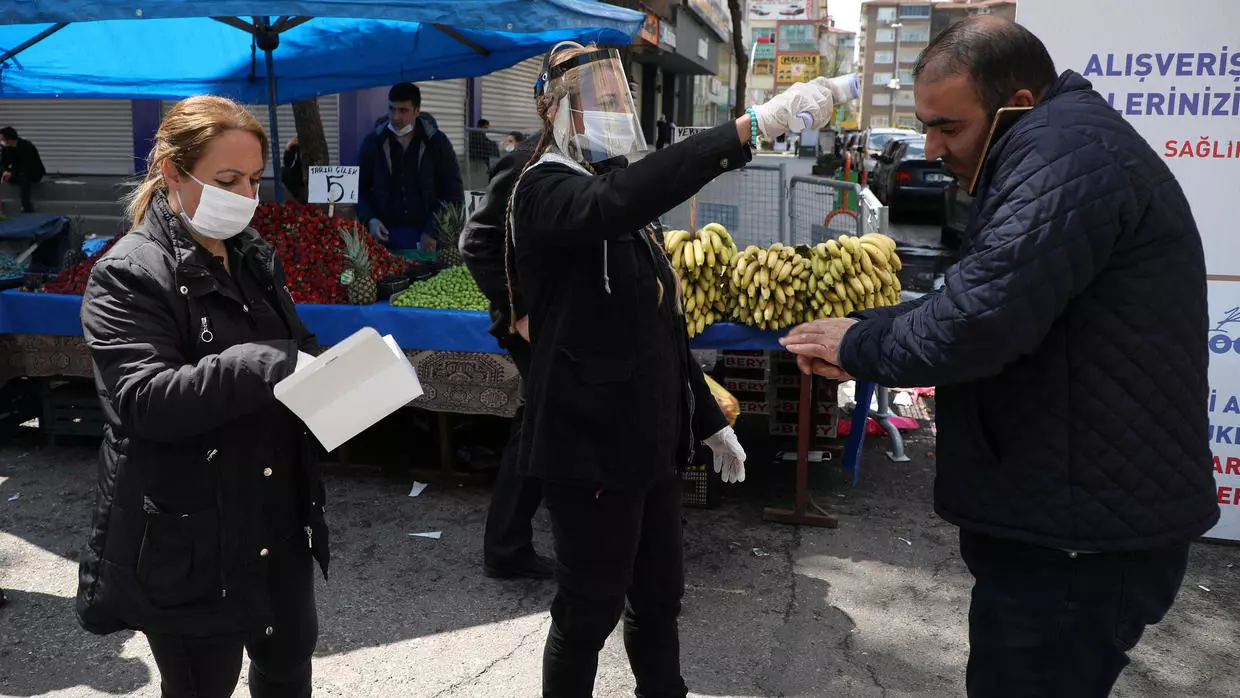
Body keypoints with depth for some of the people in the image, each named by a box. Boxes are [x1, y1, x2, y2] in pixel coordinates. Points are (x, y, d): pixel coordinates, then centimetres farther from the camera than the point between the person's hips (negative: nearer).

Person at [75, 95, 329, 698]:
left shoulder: (255, 258, 8)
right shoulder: (127, 275, -14)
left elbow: (299, 350, 14)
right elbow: (147, 400, -25)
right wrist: (273, 366, -32)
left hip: (278, 519, 7)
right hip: (186, 540, -6)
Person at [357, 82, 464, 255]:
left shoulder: (437, 142, 1)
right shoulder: (373, 141, 6)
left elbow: (454, 194, 1)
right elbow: (359, 187, 13)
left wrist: (433, 232, -9)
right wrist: (370, 219, -6)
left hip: (426, 237, -1)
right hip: (385, 236, 1)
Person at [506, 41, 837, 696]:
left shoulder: (623, 195, 14)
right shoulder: (545, 189, -13)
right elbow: (615, 203, -39)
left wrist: (709, 419, 19)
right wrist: (751, 124, -44)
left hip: (648, 438, 8)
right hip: (589, 446, -8)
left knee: (660, 594, 18)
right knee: (590, 610, 5)